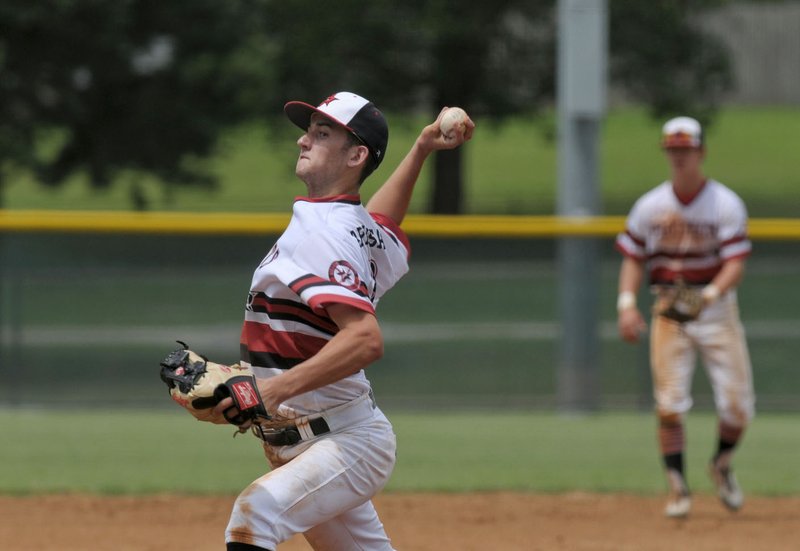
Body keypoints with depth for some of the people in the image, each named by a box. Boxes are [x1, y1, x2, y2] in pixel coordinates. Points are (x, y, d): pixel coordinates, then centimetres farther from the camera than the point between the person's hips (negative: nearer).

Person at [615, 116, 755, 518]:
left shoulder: (726, 205, -5)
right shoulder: (649, 206, 3)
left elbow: (736, 263, -12)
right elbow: (633, 258, 8)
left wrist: (709, 295, -29)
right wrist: (626, 303, -8)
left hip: (717, 308, -1)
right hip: (668, 311, 1)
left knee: (737, 405, -5)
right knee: (670, 405, -10)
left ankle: (722, 465, 25)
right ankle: (678, 489, -1)